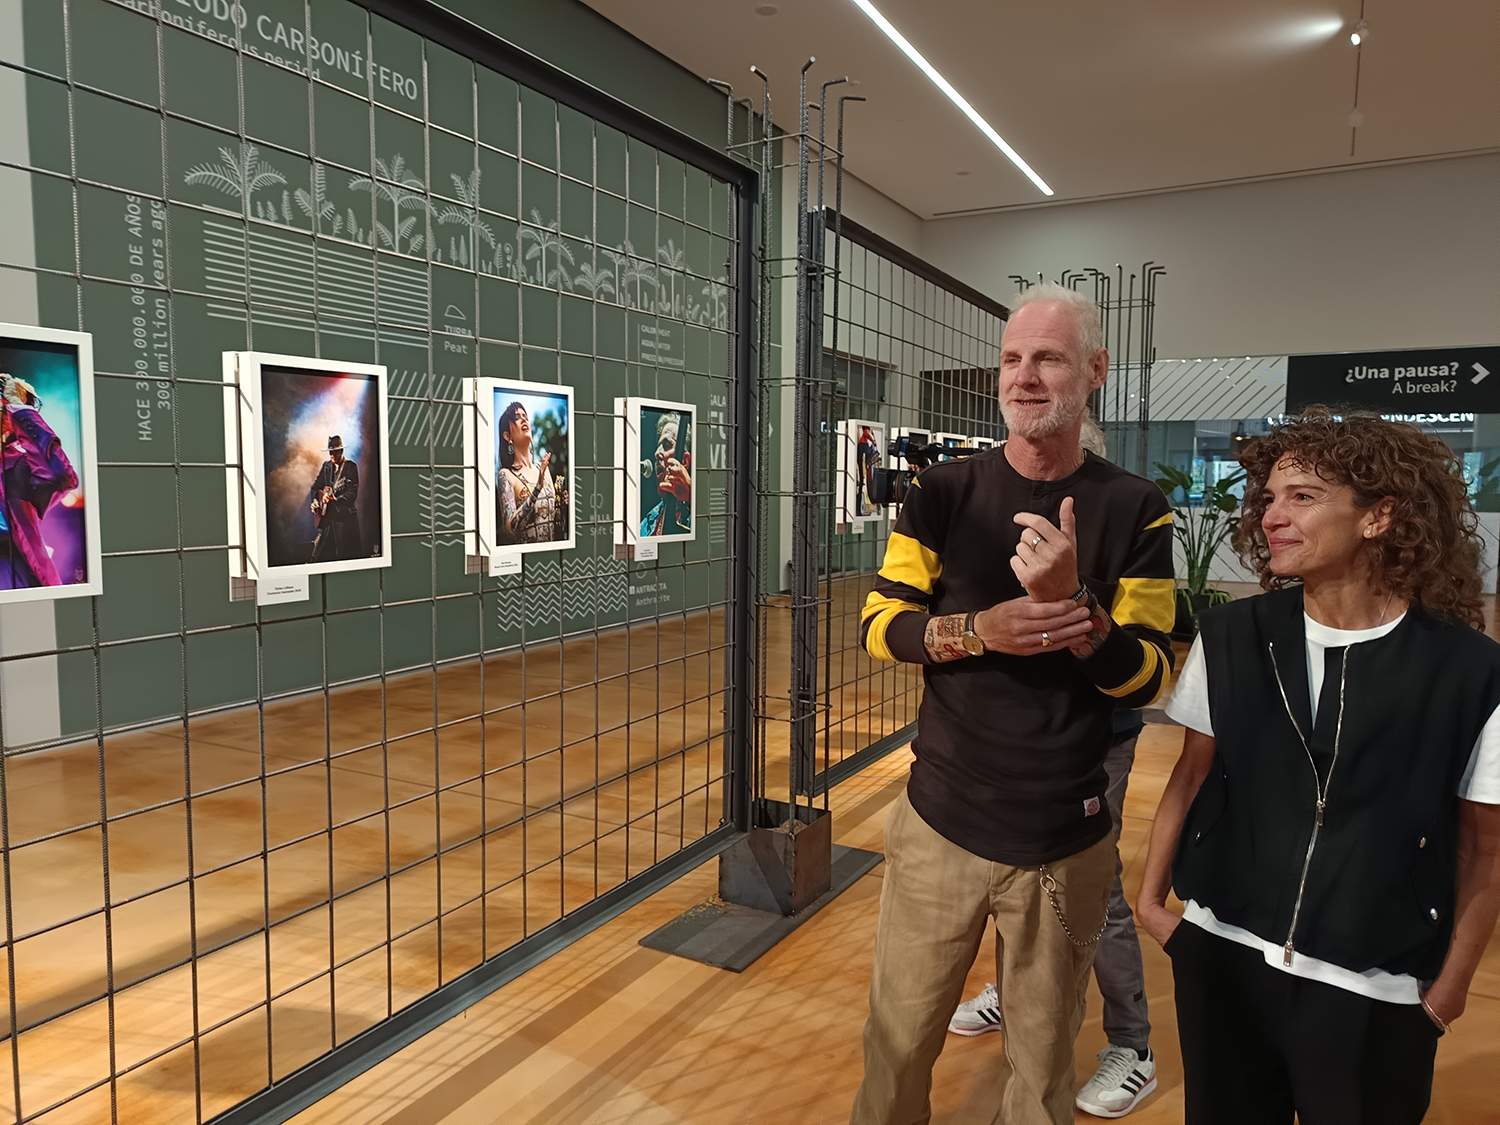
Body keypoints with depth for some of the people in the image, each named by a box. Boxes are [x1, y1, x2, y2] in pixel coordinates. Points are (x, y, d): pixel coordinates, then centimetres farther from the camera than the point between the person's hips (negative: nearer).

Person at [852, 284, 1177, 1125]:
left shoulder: (1135, 510, -4)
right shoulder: (945, 492, -2)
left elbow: (1149, 678, -7)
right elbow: (878, 626, -3)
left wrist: (1069, 602, -26)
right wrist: (975, 630, -22)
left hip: (1066, 842, 0)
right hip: (939, 821, 1)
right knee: (899, 1041, 15)